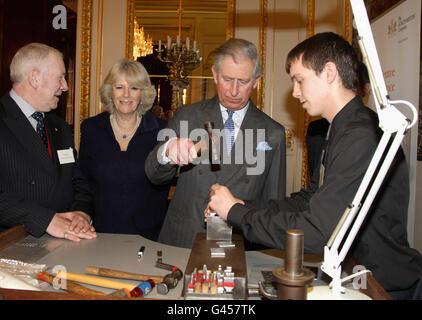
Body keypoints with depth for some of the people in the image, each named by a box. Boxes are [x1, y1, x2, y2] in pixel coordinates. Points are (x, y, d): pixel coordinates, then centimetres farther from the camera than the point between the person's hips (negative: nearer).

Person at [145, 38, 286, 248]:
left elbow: (274, 202, 9)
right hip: (181, 241, 1)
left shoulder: (273, 134, 6)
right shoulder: (187, 117, 7)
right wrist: (167, 152, -20)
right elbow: (155, 175, 1)